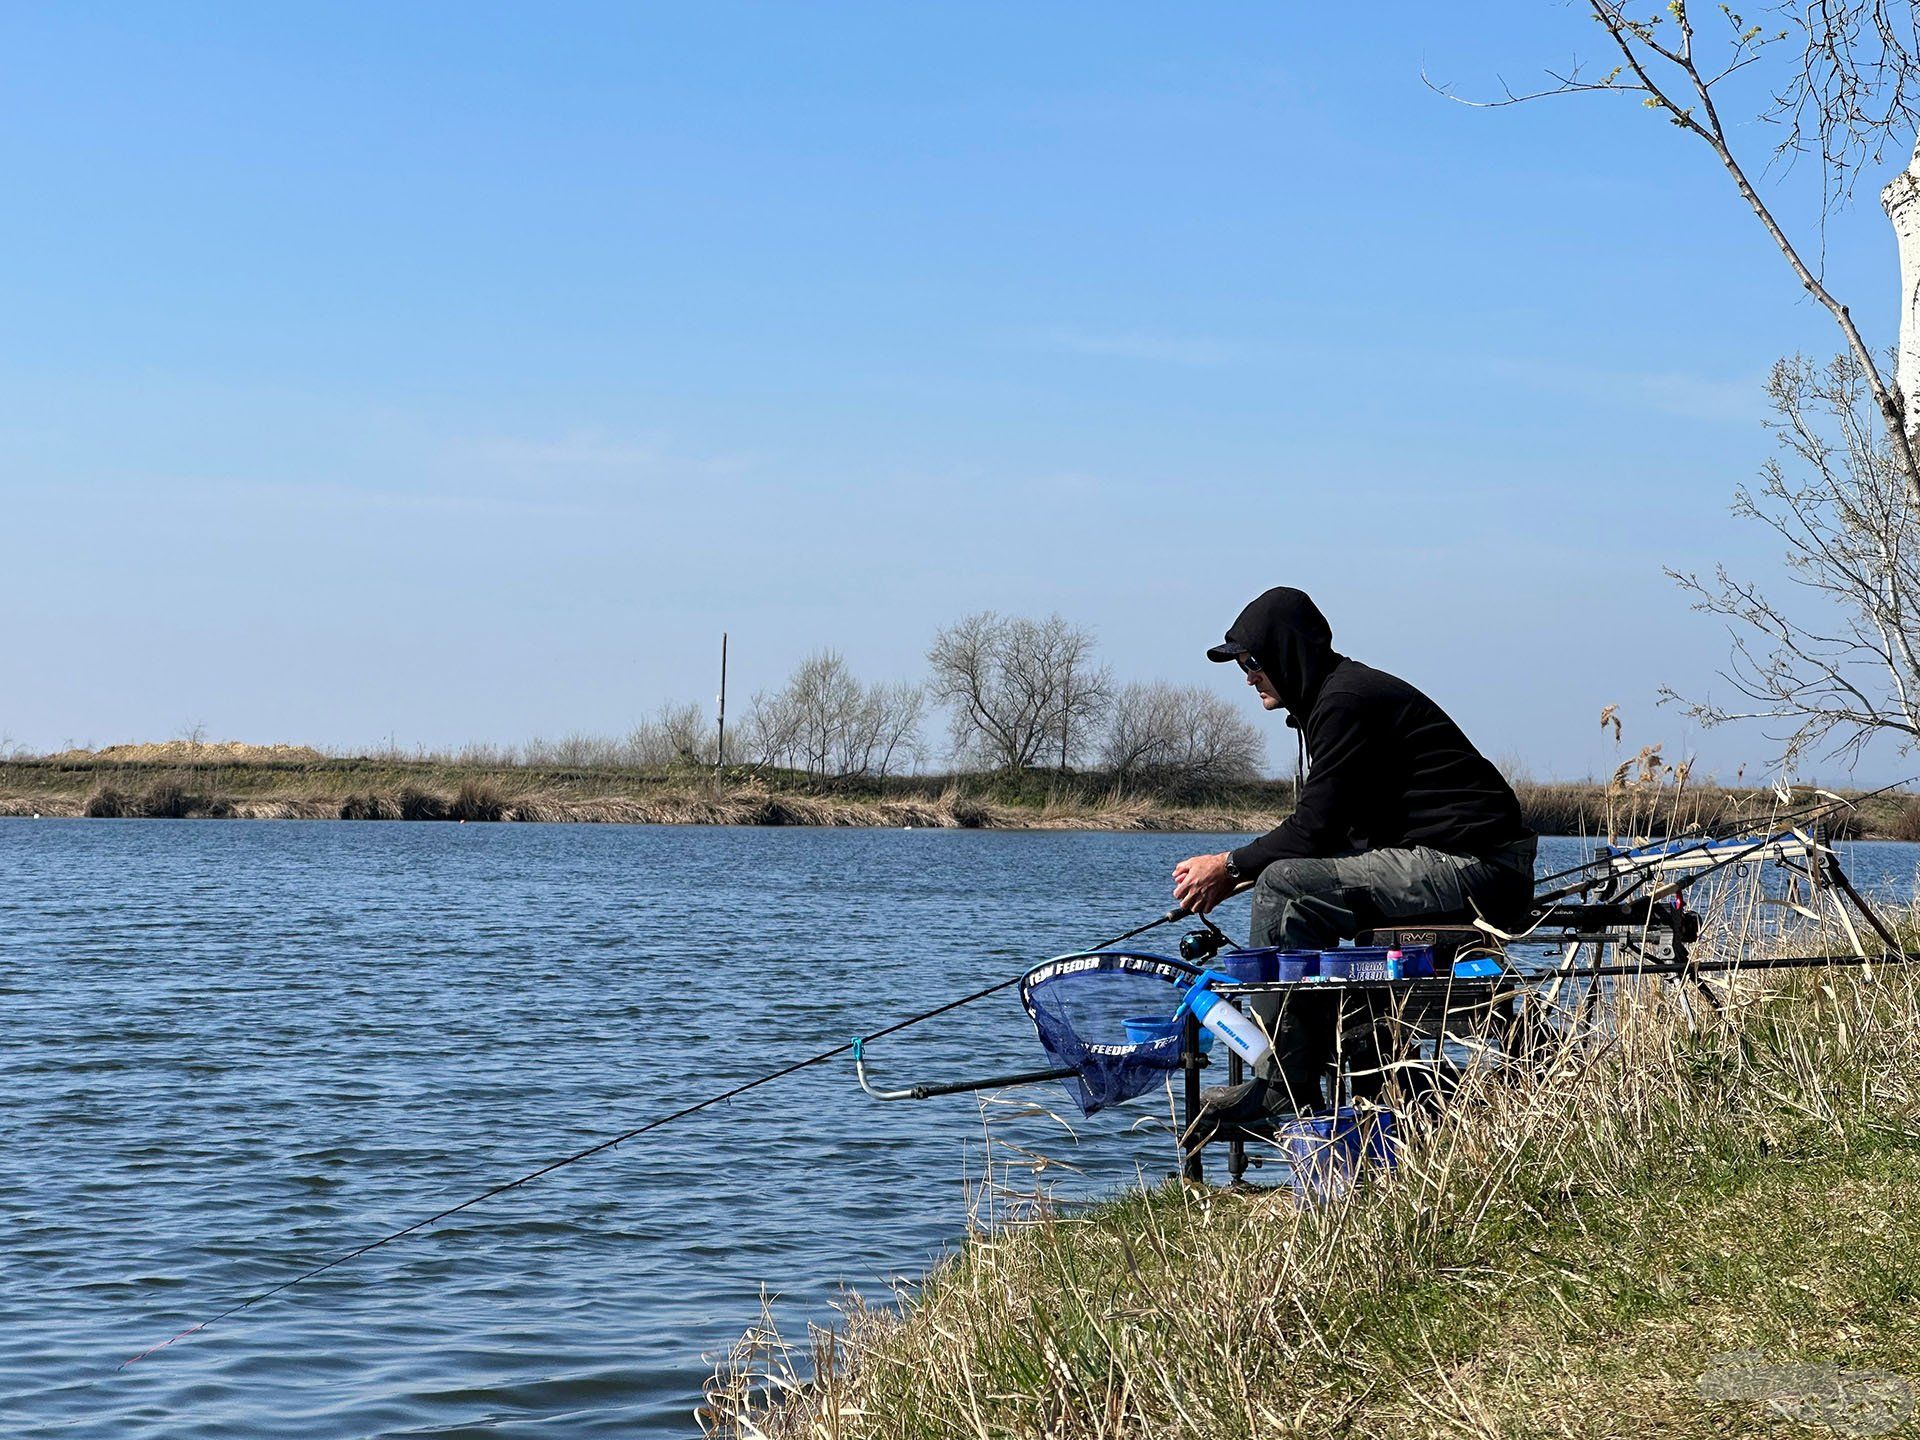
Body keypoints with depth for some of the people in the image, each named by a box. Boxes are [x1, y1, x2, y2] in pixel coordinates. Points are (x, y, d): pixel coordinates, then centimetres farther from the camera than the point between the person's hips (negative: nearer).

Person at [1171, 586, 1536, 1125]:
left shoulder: (1346, 701, -13)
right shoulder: (1344, 692, 19)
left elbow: (1312, 831, -16)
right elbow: (1327, 829, 20)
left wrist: (1229, 867, -3)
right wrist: (1234, 870, 11)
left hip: (1472, 865, -11)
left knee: (1285, 886, -20)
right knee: (1290, 879, 20)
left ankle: (1285, 1089, -17)